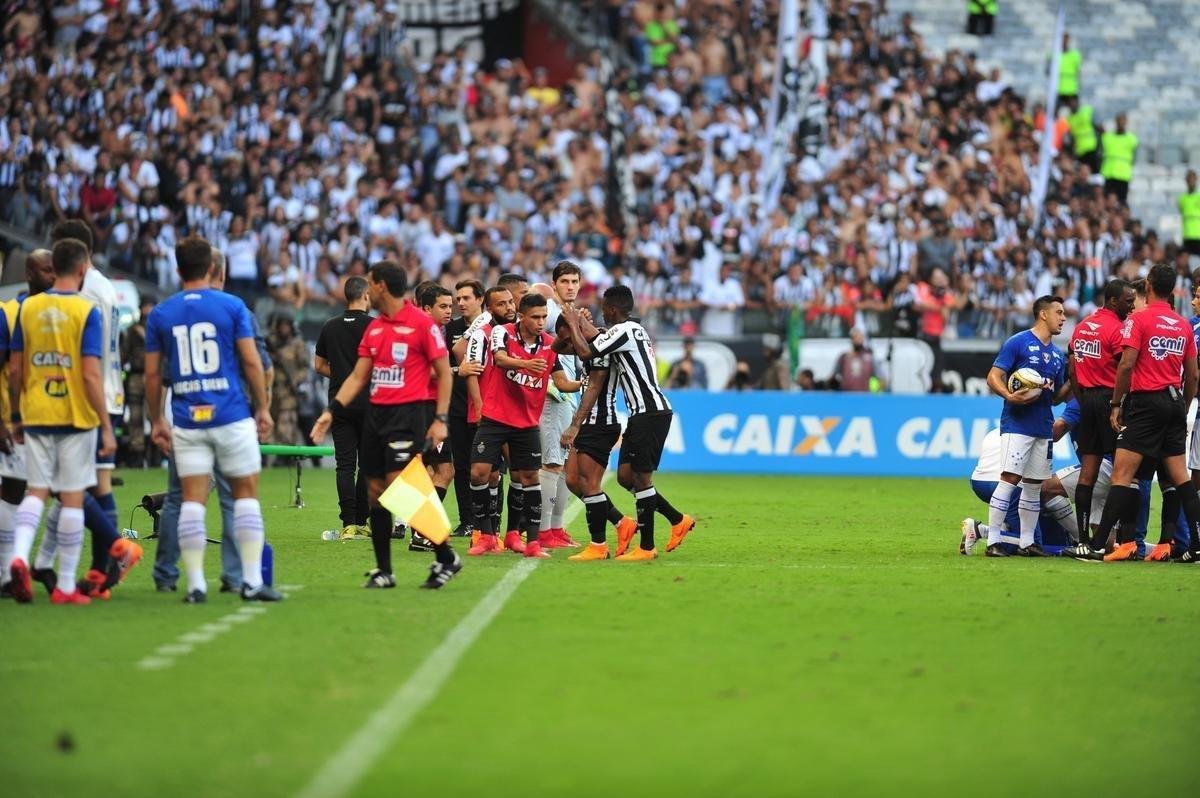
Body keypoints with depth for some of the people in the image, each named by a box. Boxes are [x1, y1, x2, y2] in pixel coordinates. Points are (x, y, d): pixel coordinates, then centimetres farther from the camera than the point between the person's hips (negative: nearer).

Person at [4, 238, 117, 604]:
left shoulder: (28, 308, 3)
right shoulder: (86, 311, -9)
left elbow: (14, 370, 5)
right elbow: (91, 374, -14)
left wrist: (16, 417, 17)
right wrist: (107, 427, -11)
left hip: (35, 417, 3)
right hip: (76, 417, -3)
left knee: (36, 490, 11)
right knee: (72, 497, 4)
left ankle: (19, 556, -15)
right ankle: (65, 586, 8)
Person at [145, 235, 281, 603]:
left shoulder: (160, 314, 5)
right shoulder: (232, 306, -2)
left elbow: (152, 373, 6)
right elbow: (252, 362, -3)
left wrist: (157, 420, 15)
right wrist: (263, 409, 6)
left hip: (186, 421, 2)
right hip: (232, 417, -2)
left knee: (192, 500, 3)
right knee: (246, 495, 7)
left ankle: (195, 583, -1)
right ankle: (252, 580, 3)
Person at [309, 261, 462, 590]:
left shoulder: (422, 324, -7)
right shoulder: (374, 328, 14)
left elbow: (444, 373, -5)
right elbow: (358, 376, 15)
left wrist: (440, 419, -11)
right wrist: (332, 410, 5)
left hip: (409, 413, -7)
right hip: (375, 412, 7)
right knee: (375, 491, 4)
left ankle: (445, 558, -5)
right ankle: (383, 571, 9)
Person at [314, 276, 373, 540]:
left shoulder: (330, 327, 6)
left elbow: (319, 365, 11)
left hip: (339, 402, 3)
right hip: (368, 401, -3)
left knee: (344, 463, 1)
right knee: (368, 463, 6)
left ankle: (349, 524, -5)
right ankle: (361, 520, 6)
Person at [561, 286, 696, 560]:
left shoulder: (622, 331, -13)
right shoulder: (635, 329, 17)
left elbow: (586, 351, -14)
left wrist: (573, 324, 1)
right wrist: (581, 322, 31)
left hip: (651, 412, -10)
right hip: (643, 413, 10)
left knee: (641, 477, -7)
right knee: (625, 475, 10)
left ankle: (646, 547, -4)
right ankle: (678, 520, 16)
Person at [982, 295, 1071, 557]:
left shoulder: (1057, 355, 17)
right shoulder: (1018, 343, -4)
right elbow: (994, 377, -8)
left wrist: (1071, 383, 4)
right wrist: (1009, 396, -25)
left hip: (1044, 426, 7)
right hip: (1017, 424, -7)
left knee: (1034, 484, 8)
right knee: (1010, 478, -14)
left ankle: (1027, 542, 13)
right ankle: (993, 541, -13)